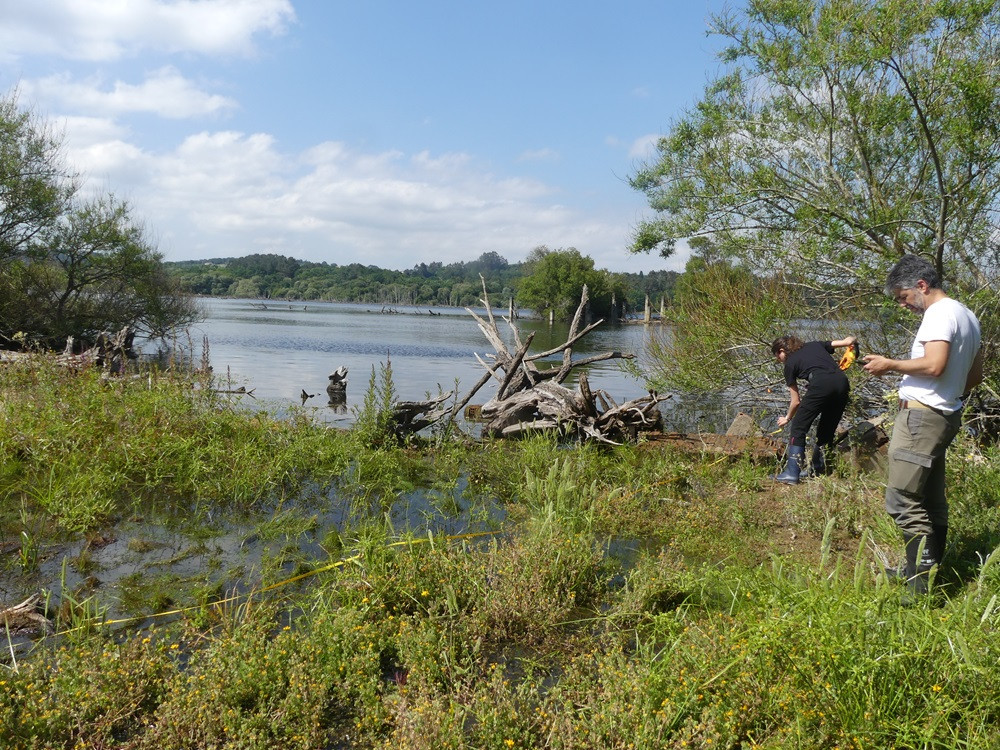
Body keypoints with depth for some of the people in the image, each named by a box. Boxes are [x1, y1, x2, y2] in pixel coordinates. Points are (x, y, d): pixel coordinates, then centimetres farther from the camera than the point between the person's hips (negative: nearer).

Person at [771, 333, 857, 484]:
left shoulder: (790, 363, 18)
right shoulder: (815, 345, 31)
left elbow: (796, 401, 20)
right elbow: (847, 342, 24)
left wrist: (787, 418, 36)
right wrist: (852, 339, 48)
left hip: (821, 384, -6)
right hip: (842, 382, 6)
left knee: (798, 427, 2)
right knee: (827, 430, 19)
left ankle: (792, 473, -6)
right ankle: (817, 470, 24)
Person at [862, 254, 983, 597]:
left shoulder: (940, 313, -13)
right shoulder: (966, 315, 18)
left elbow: (934, 364, -26)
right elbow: (975, 375, 23)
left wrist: (890, 364, -14)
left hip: (921, 416, -11)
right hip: (946, 416, 11)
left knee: (903, 501, -11)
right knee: (932, 501, 17)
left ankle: (922, 588, -11)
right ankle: (930, 568, 27)